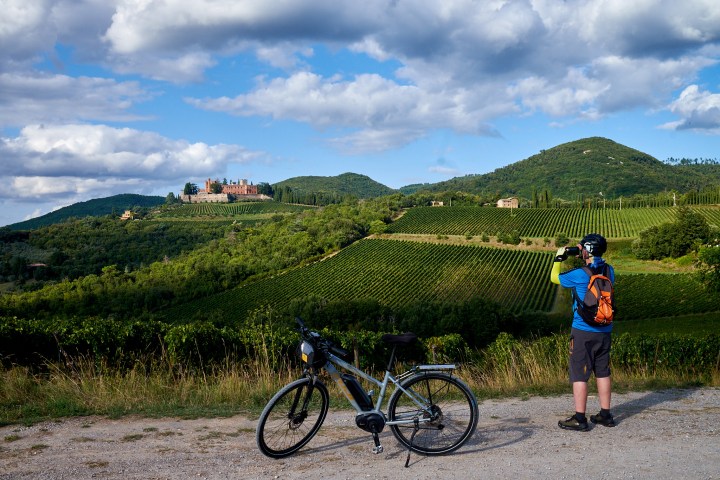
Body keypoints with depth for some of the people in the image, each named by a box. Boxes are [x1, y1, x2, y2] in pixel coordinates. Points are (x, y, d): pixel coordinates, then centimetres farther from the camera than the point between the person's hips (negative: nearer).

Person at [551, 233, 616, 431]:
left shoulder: (579, 275, -16)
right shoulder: (609, 271, 1)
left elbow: (554, 278, 1)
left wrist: (559, 258, 14)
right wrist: (584, 260, 18)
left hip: (583, 331, -6)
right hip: (604, 331, 6)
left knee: (579, 374, 0)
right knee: (603, 372, 14)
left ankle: (579, 419, 2)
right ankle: (605, 414, 21)